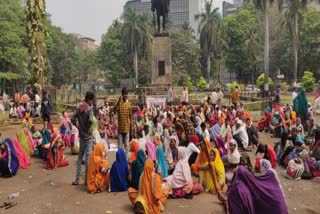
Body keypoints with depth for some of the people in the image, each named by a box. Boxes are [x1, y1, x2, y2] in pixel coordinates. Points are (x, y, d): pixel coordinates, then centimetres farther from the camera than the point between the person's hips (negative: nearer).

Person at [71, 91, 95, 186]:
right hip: (88, 136, -6)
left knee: (80, 156, 13)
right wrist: (89, 128, -15)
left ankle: (77, 179, 18)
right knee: (88, 157, 3)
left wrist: (78, 127, 7)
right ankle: (86, 179, 11)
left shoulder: (79, 108, 5)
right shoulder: (89, 108, -15)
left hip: (81, 135, 6)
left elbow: (73, 119, 3)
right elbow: (91, 120, -31)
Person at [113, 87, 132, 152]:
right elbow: (114, 109, -21)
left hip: (127, 126, 1)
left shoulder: (129, 104, 3)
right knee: (120, 142, 5)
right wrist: (118, 101, -30)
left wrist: (131, 124, 5)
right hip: (120, 125, -1)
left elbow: (130, 115, 7)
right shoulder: (119, 103, -2)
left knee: (126, 143, 7)